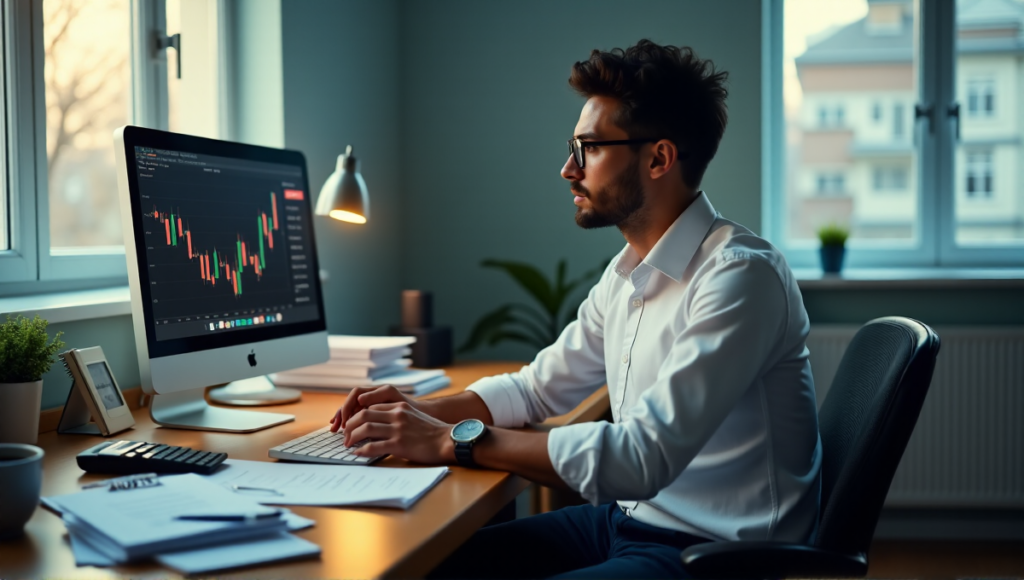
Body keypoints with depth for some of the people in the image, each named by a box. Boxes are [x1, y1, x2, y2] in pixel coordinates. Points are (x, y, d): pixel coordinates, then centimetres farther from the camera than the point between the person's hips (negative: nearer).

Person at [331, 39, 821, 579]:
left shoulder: (740, 276, -21)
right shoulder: (627, 273, 8)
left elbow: (644, 455, -28)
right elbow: (538, 387, 18)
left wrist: (455, 441, -23)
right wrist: (420, 411, 0)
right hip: (625, 516, 8)